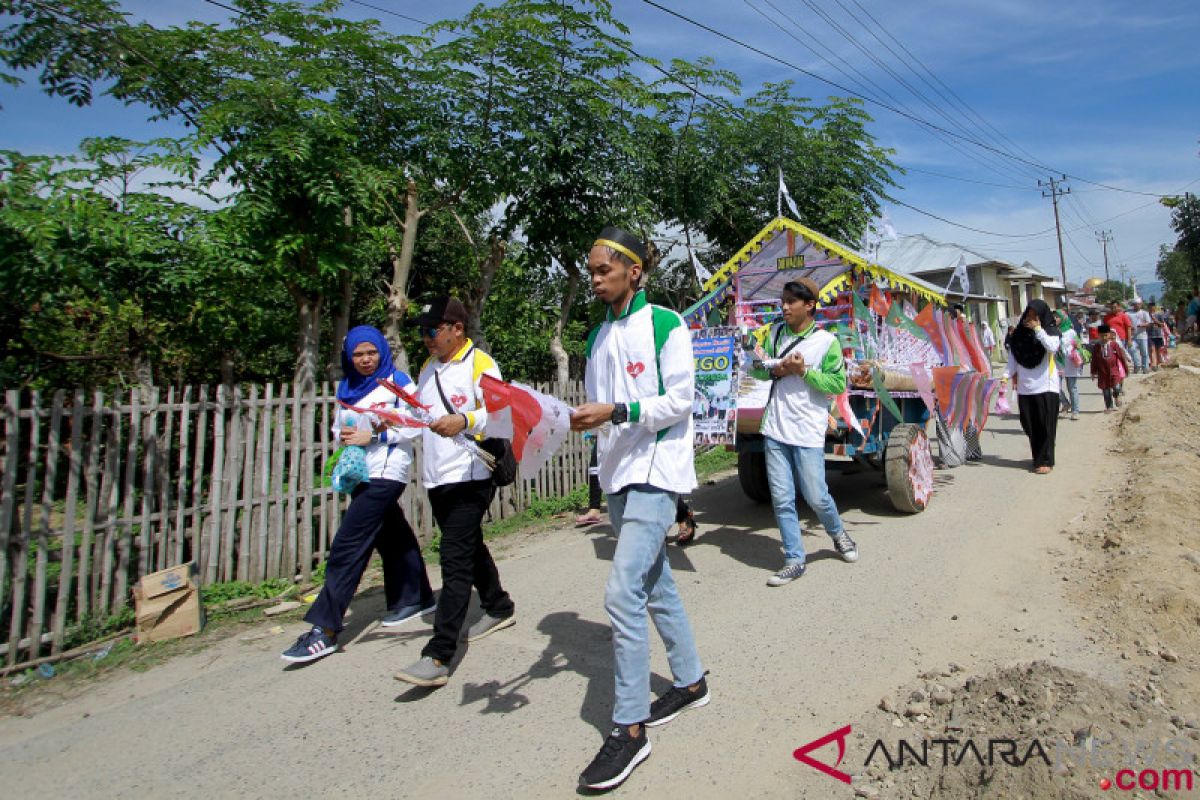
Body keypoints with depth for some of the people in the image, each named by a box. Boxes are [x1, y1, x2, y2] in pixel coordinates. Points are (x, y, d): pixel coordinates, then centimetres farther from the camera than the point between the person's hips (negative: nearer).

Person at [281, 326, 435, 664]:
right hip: (360, 474, 7)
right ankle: (416, 598, 35)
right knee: (392, 537, 17)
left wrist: (374, 436, -16)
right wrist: (344, 436, -4)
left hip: (386, 473, -7)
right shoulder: (347, 387, 15)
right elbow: (339, 428, 18)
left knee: (347, 545, -11)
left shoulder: (397, 381, -3)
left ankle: (325, 630, -7)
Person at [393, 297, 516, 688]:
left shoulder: (480, 364, -8)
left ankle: (437, 657, -9)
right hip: (436, 479, 9)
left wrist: (465, 421, -33)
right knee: (470, 549, 20)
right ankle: (499, 608, 40)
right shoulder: (428, 368, 18)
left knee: (455, 561, -10)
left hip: (470, 478, -8)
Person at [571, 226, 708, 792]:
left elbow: (680, 400, -13)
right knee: (655, 585, 17)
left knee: (623, 593, -14)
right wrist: (578, 419, -4)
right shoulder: (597, 337, 14)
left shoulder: (665, 325, -8)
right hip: (617, 473, 8)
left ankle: (629, 728, 0)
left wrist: (617, 411, -23)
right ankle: (691, 682, 36)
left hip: (656, 470, -8)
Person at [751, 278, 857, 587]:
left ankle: (838, 534, 36)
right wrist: (775, 370, -7)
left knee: (816, 497, 4)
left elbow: (839, 383, -6)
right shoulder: (774, 332, 7)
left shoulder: (826, 341, -5)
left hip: (807, 433, -4)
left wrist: (804, 371, -16)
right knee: (781, 499, 4)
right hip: (775, 429, 4)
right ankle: (794, 561, 17)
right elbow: (758, 368, 13)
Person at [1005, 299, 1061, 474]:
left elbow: (1053, 347, -19)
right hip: (1025, 386, 3)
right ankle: (1038, 457, 20)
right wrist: (1013, 373, -1)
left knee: (1046, 425, -3)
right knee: (1029, 425, 7)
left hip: (1045, 386, -3)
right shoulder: (1019, 332, 7)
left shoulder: (1050, 330, 0)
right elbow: (1012, 353, 8)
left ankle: (1045, 460, 2)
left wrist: (1038, 329, -16)